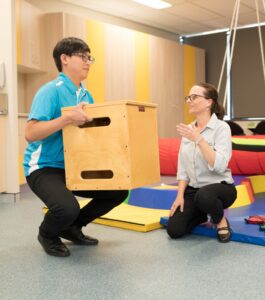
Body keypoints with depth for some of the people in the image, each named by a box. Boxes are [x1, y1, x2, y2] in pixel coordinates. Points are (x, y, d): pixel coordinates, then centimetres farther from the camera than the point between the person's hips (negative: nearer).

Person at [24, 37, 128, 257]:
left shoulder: (86, 95, 8)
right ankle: (47, 234, 5)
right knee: (67, 208, -33)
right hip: (44, 168, -8)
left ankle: (72, 227, 20)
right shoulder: (51, 91, -16)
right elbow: (31, 133, -25)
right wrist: (67, 118, -34)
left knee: (118, 191, 1)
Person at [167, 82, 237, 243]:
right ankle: (204, 215, 18)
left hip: (220, 187, -5)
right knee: (174, 230, -11)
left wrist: (198, 140, -30)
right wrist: (180, 195, -3)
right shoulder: (188, 129, 5)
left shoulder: (221, 127, -14)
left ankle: (221, 221, -6)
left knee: (203, 196, -40)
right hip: (193, 190, 6)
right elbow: (182, 168, 7)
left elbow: (219, 166, -27)